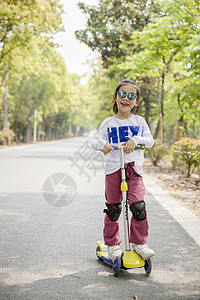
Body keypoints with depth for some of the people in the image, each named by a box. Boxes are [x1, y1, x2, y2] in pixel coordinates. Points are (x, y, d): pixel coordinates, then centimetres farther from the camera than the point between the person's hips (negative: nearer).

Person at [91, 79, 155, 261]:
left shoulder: (139, 122, 11)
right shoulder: (108, 123, 9)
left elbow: (150, 141, 5)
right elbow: (95, 141, 4)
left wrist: (135, 140, -14)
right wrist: (102, 144, -18)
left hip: (134, 169, 0)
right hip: (113, 168, 0)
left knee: (138, 206, -13)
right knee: (113, 209, 3)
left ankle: (138, 242, 6)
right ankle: (112, 244, 19)